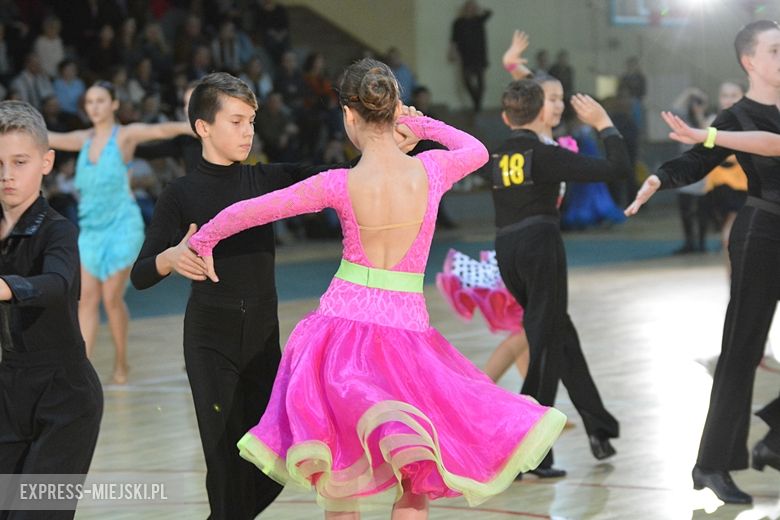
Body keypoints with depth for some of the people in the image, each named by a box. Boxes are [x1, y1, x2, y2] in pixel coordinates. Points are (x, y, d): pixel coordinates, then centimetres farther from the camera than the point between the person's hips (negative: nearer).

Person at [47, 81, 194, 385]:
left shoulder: (125, 135, -5)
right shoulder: (84, 140, 10)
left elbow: (160, 131, -22)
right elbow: (48, 138, 18)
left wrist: (188, 128, -39)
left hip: (121, 226, -5)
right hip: (90, 228, 5)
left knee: (112, 298, -4)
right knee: (87, 298, -3)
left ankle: (121, 365, 12)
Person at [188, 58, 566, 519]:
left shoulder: (339, 185, -11)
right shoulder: (430, 170, -8)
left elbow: (247, 211, -3)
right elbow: (477, 150, 17)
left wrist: (202, 241, 14)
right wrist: (423, 126, 27)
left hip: (344, 321, 0)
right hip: (406, 331, 1)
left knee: (340, 483, 13)